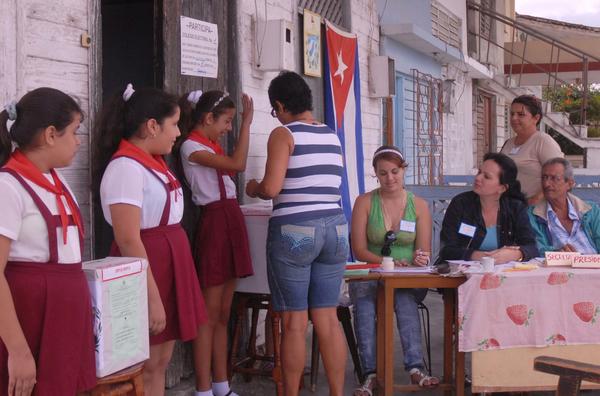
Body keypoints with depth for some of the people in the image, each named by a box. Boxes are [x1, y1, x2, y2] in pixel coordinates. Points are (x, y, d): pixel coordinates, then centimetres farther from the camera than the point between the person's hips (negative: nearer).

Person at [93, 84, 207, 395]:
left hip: (169, 263, 9)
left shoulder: (154, 163, 11)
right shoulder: (126, 167, -18)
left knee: (161, 361, 13)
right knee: (144, 367, -1)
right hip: (146, 268, -9)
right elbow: (129, 240, -23)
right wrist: (152, 298, -24)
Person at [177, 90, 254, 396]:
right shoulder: (191, 147, -9)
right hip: (214, 223, -9)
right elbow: (238, 164, -19)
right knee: (209, 314, -5)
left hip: (230, 221, 9)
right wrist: (247, 121, -14)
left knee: (223, 313, 11)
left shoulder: (212, 146, 18)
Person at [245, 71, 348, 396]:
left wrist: (253, 189, 7)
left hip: (294, 232, -5)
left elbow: (271, 188, -15)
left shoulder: (284, 134, -6)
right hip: (334, 229, 6)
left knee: (295, 322, 3)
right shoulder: (332, 136, 12)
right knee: (328, 319, 10)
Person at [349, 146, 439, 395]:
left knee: (404, 297, -36)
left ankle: (415, 368, -41)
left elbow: (424, 251, 3)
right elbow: (359, 250, -4)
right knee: (362, 295, -35)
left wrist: (419, 260, -22)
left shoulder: (419, 206, 8)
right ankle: (370, 373, -39)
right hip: (370, 277, 0)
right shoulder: (365, 202, 4)